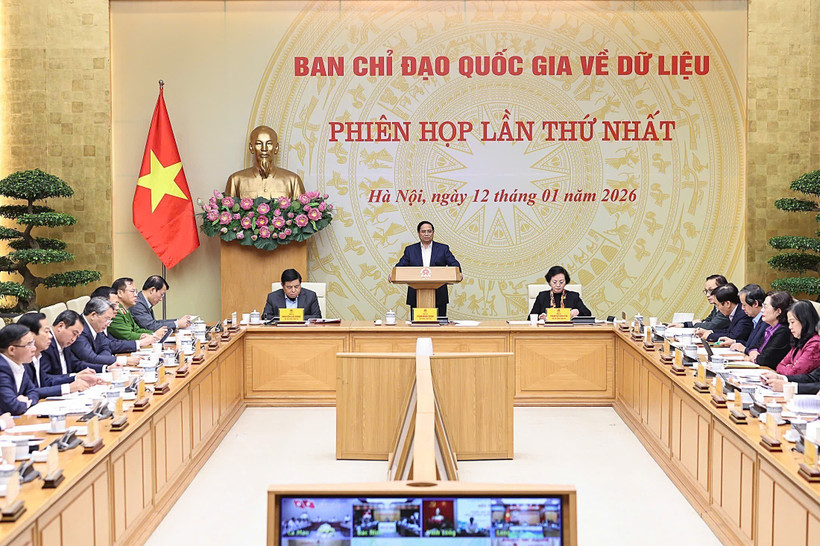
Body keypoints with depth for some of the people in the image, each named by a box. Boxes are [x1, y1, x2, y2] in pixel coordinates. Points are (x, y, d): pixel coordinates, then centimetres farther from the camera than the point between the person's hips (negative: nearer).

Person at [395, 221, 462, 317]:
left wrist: (458, 274, -21)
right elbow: (400, 266, 6)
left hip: (439, 297, 0)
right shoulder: (410, 250, 12)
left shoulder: (443, 249, 10)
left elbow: (454, 264, 1)